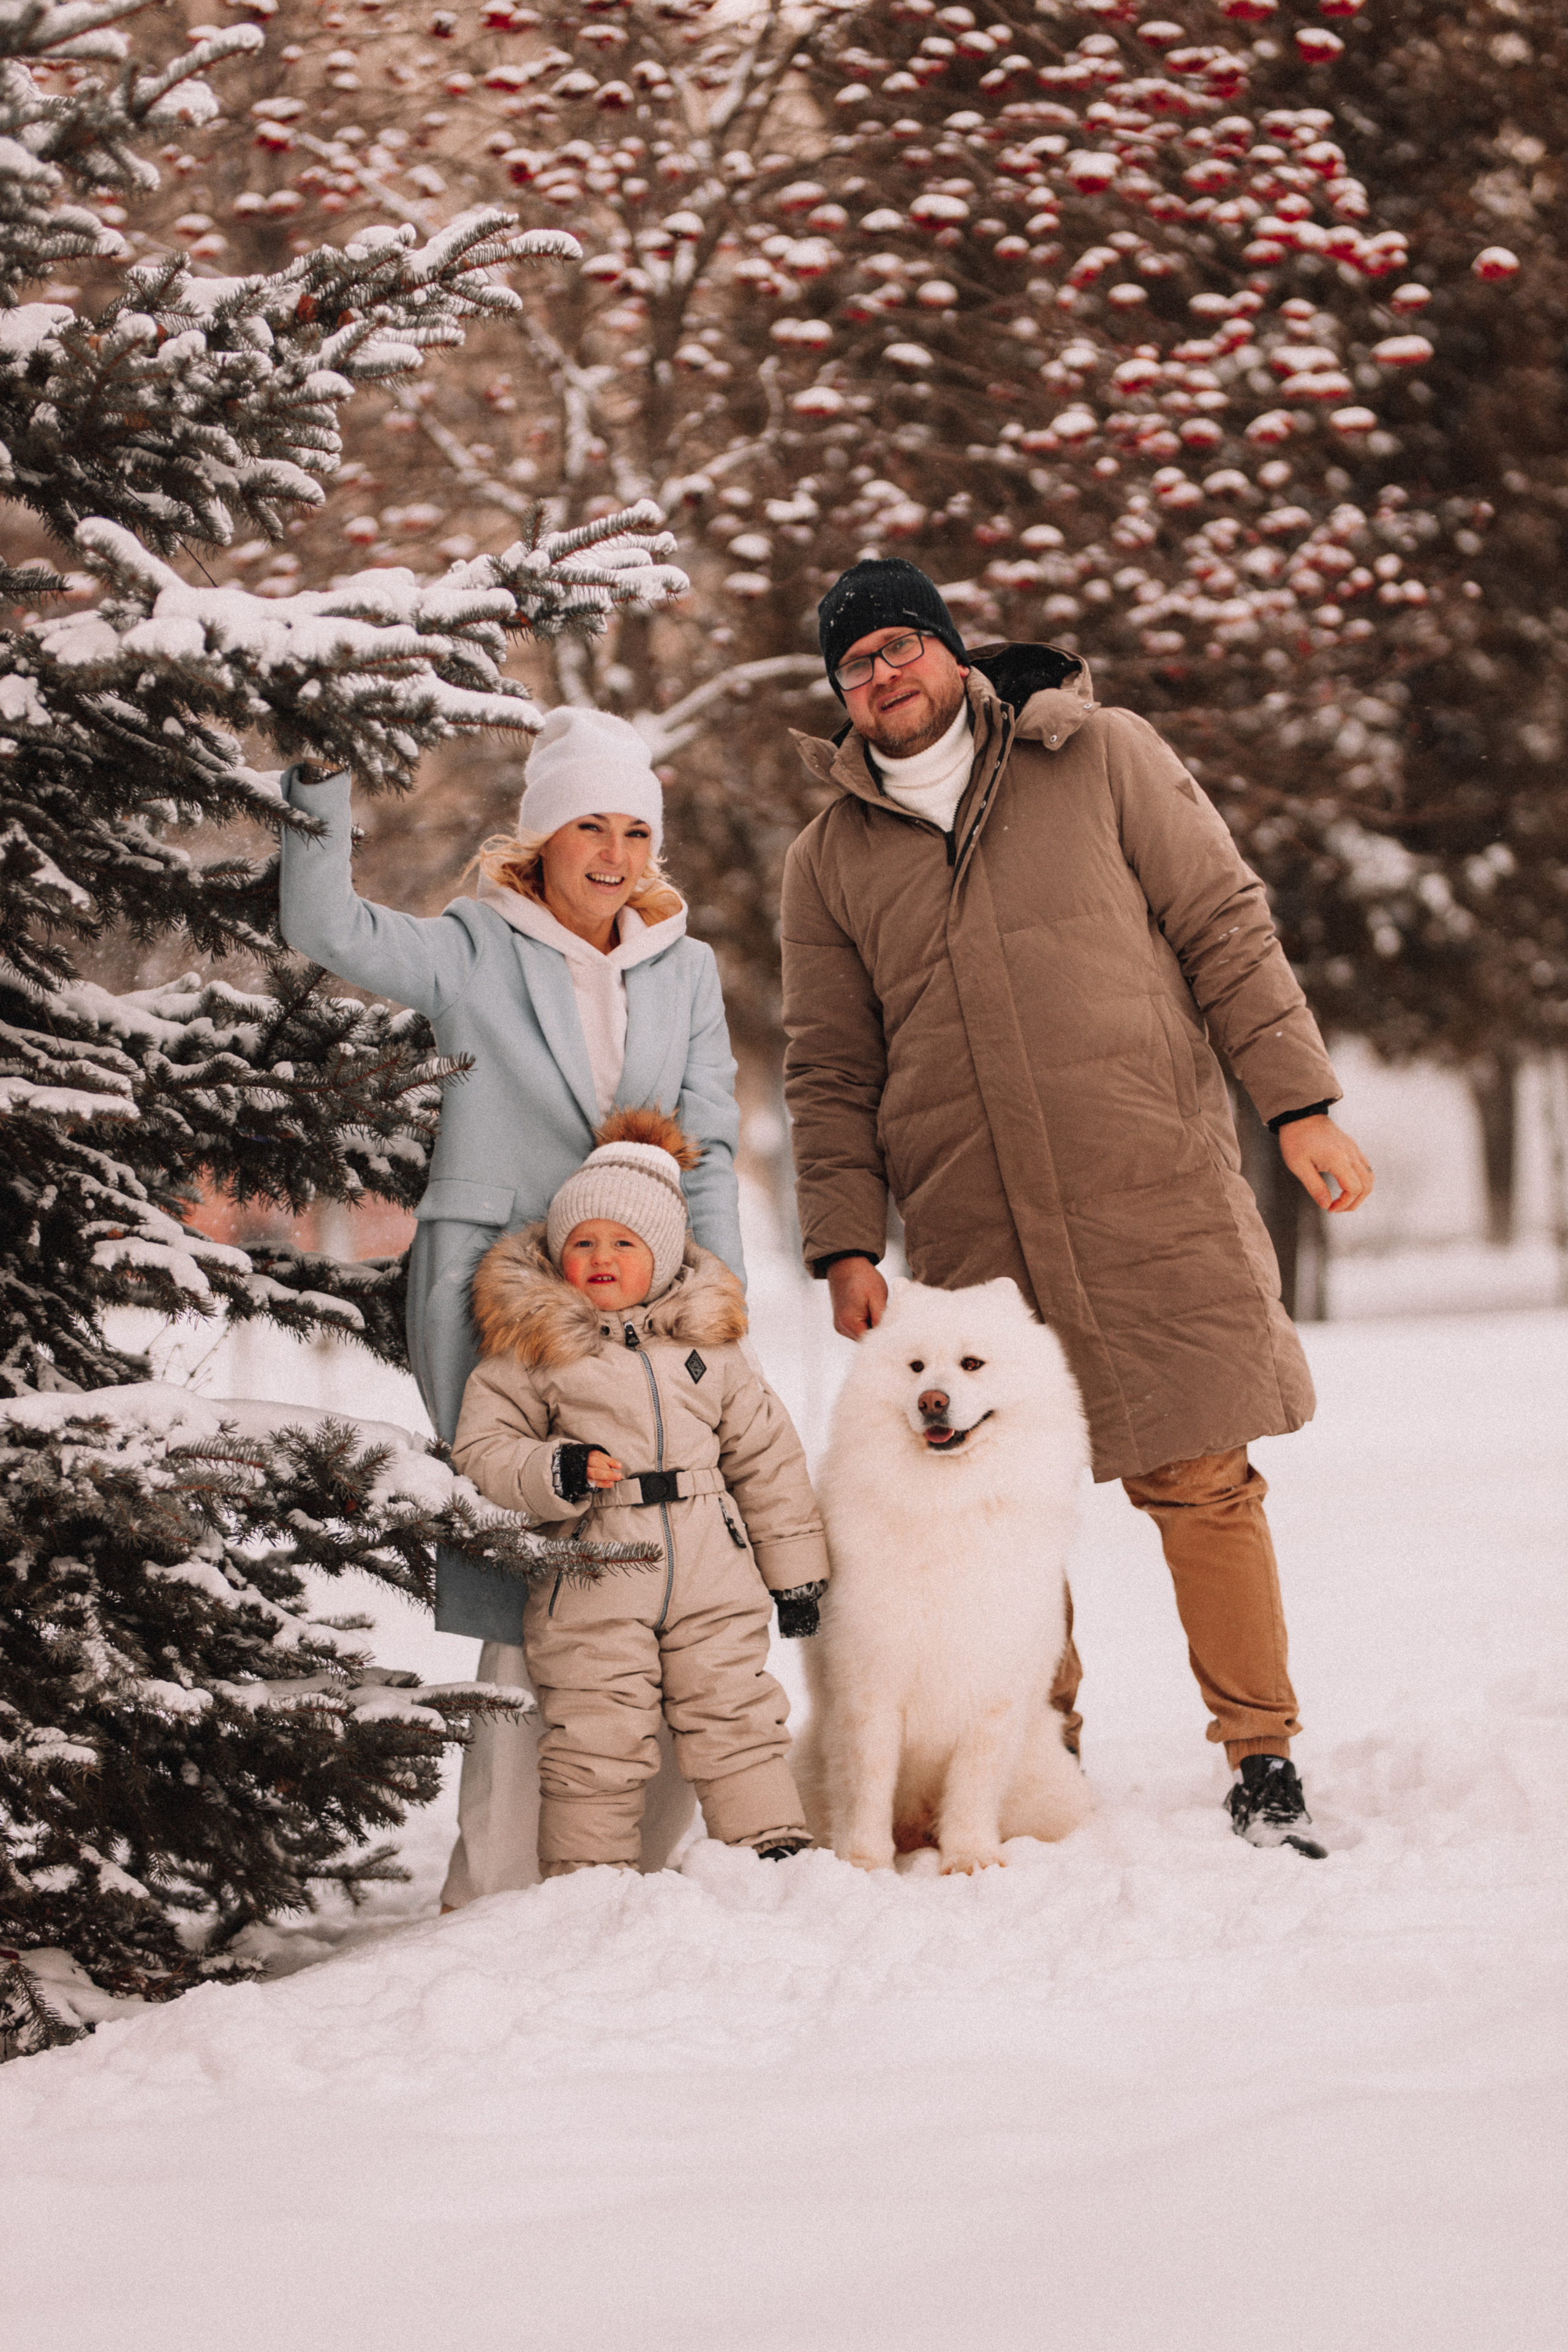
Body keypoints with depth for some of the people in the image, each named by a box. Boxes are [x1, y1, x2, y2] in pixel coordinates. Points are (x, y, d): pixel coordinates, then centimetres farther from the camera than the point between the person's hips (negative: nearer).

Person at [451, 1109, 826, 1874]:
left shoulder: (706, 1349, 13)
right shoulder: (529, 1352, 3)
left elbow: (766, 1458, 17)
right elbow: (481, 1453, -2)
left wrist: (793, 1569, 16)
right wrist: (556, 1474, -20)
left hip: (713, 1572, 3)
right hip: (590, 1581, -3)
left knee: (736, 1714, 5)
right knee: (596, 1739, -3)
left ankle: (771, 1843, 14)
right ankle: (587, 1878, 5)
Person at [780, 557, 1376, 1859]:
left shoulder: (1100, 757, 6)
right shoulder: (830, 859, 12)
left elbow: (1226, 928, 5)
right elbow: (830, 1073, 13)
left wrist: (1302, 1102, -2)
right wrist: (847, 1244, 4)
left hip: (1157, 1198, -2)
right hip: (975, 1239, 2)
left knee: (1201, 1482, -3)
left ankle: (1264, 1763, 6)